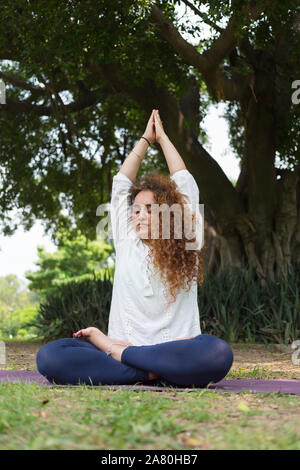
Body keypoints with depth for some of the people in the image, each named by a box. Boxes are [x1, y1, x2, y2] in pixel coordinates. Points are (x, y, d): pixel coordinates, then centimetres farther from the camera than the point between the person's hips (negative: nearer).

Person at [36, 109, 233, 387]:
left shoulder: (186, 248, 11)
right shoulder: (127, 244, 15)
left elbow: (185, 183, 17)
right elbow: (121, 184, 23)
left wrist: (162, 137, 30)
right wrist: (145, 139, 34)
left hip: (176, 351, -1)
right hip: (121, 345, 1)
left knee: (218, 354, -38)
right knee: (48, 356, -26)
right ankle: (151, 373, -27)